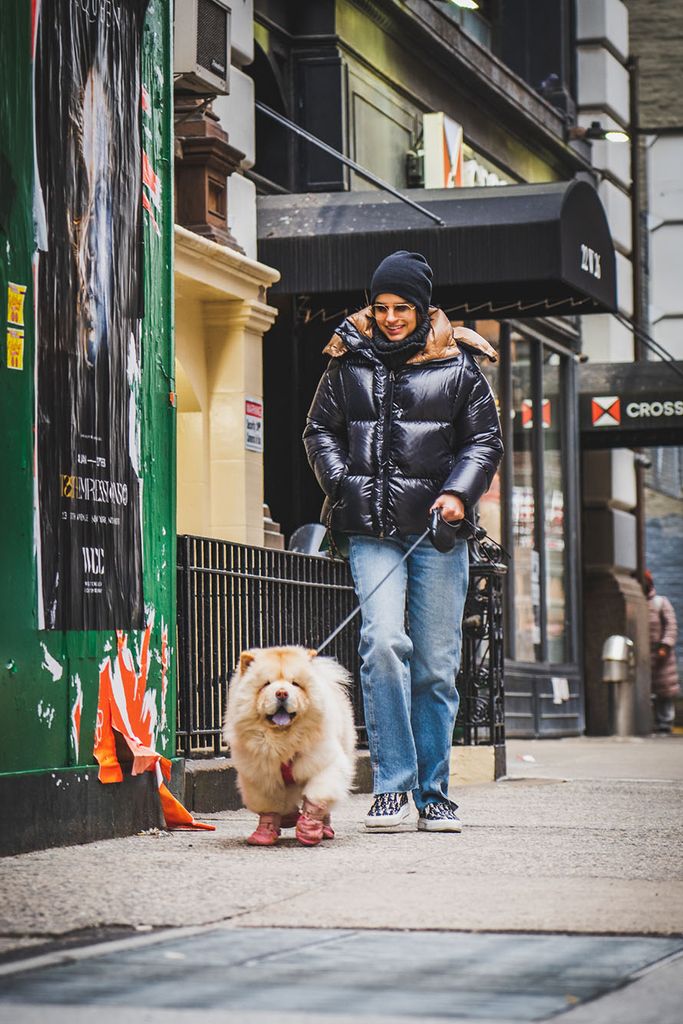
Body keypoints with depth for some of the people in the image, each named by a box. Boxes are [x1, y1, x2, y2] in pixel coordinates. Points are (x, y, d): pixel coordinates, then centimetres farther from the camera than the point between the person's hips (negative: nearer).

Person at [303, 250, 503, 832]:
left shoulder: (458, 366, 8)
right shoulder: (349, 363, 11)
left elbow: (484, 440, 10)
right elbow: (320, 429, 18)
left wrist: (459, 491, -6)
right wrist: (341, 486, 4)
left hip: (437, 529, 0)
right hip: (372, 531, 0)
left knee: (437, 664, 2)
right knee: (384, 643, -19)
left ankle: (432, 794, 12)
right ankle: (392, 785, -14)